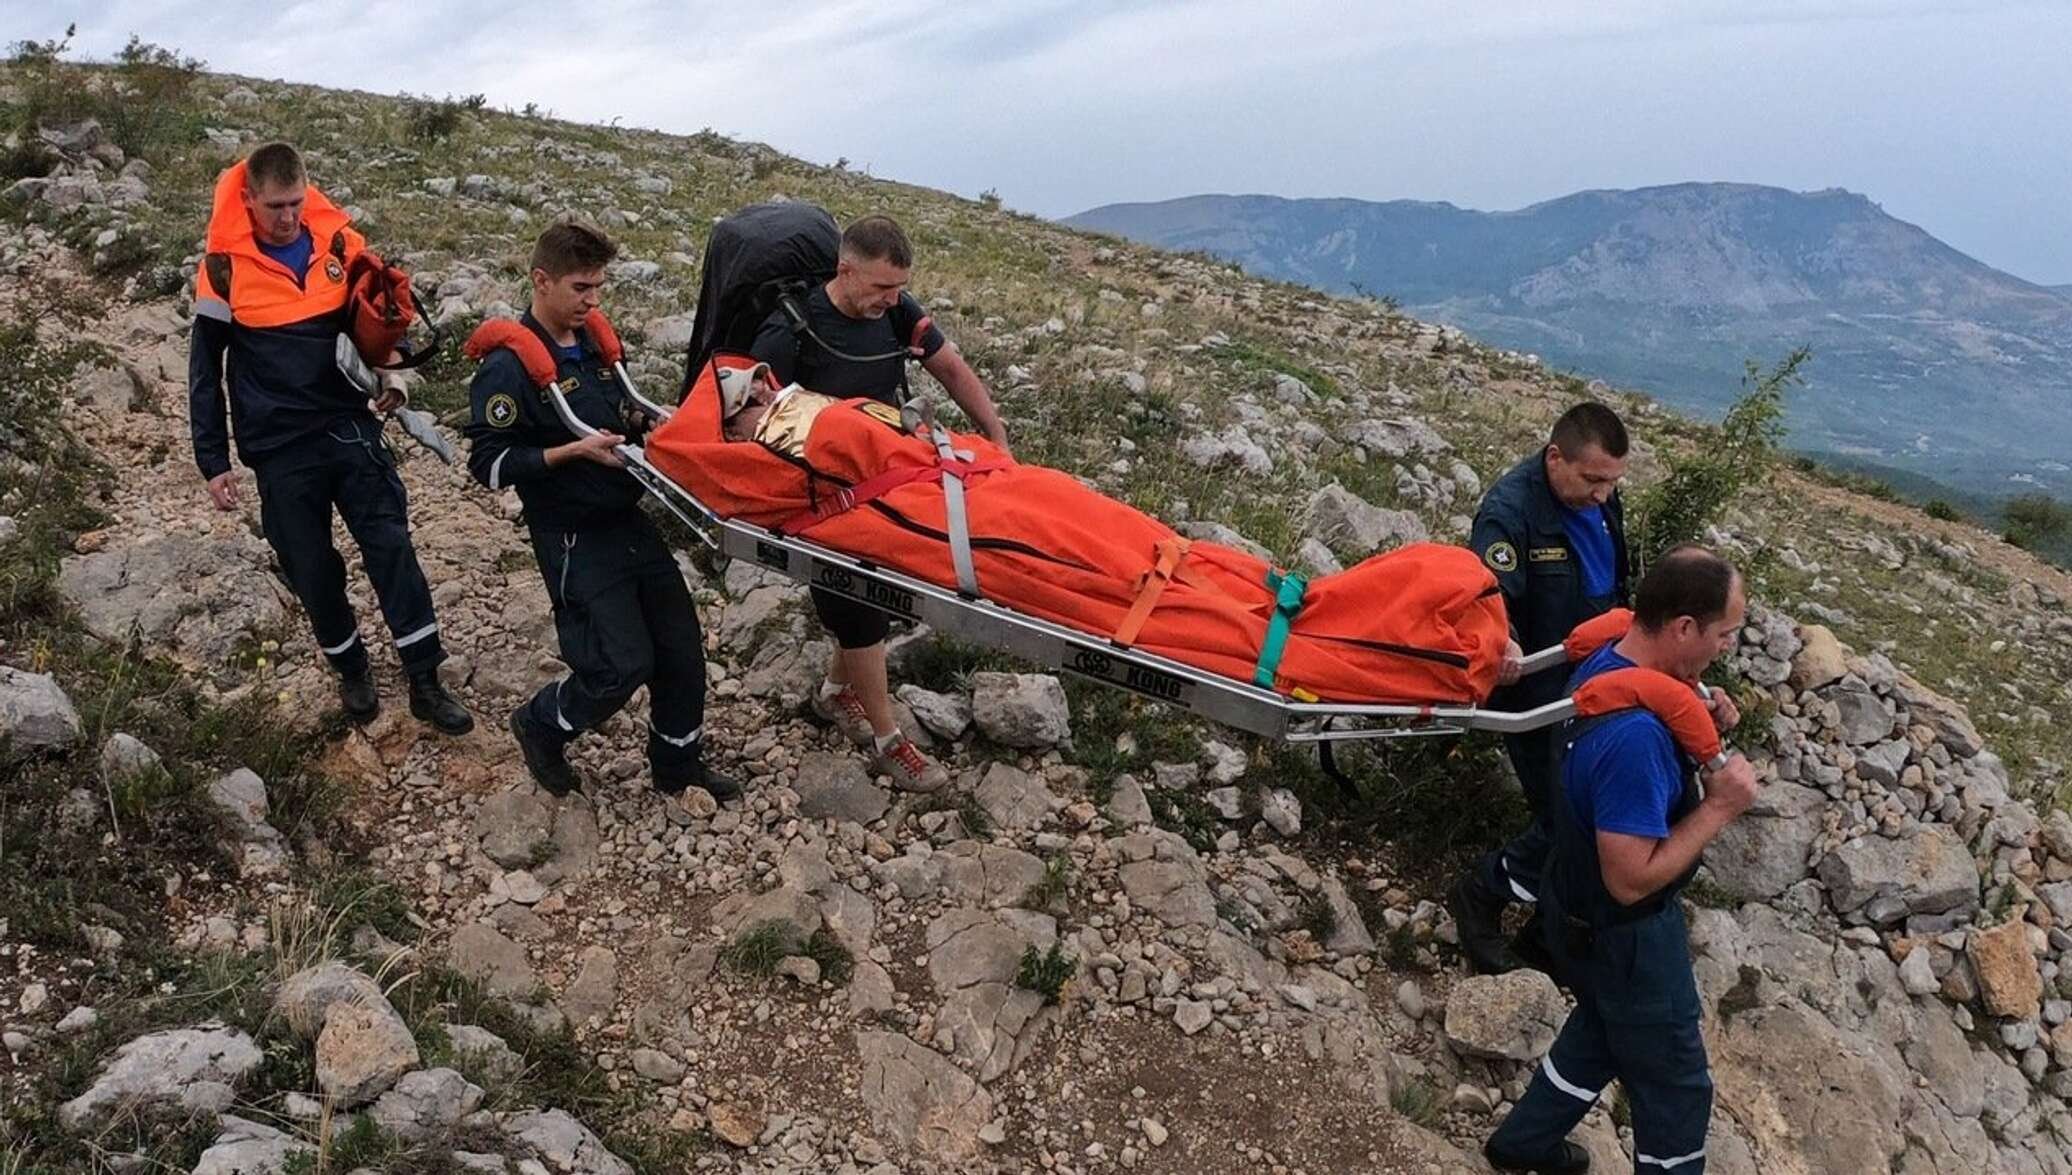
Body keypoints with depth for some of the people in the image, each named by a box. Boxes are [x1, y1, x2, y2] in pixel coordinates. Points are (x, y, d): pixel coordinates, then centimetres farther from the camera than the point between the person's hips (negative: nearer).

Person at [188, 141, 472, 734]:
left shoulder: (340, 243, -1)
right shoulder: (225, 268, -6)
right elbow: (205, 370, 0)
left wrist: (390, 371, -7)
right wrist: (213, 461, -1)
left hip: (351, 428, 1)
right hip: (281, 449, -1)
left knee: (392, 547, -5)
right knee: (312, 568, 7)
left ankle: (425, 681, 0)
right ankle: (353, 671, 27)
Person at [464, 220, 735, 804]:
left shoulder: (595, 340, 8)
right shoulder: (509, 366, -15)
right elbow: (489, 463, -16)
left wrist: (644, 420, 4)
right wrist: (574, 450, -23)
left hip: (630, 521, 8)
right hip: (575, 539, -7)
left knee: (682, 647, 8)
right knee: (621, 665, -10)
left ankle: (677, 764, 27)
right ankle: (540, 725, 21)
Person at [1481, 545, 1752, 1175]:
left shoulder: (1606, 661, -8)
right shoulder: (1634, 736, -37)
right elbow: (1632, 878, -33)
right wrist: (1720, 807, -26)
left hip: (1580, 908, 9)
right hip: (1622, 937, -9)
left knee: (1603, 1029, 32)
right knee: (1676, 1091, 13)